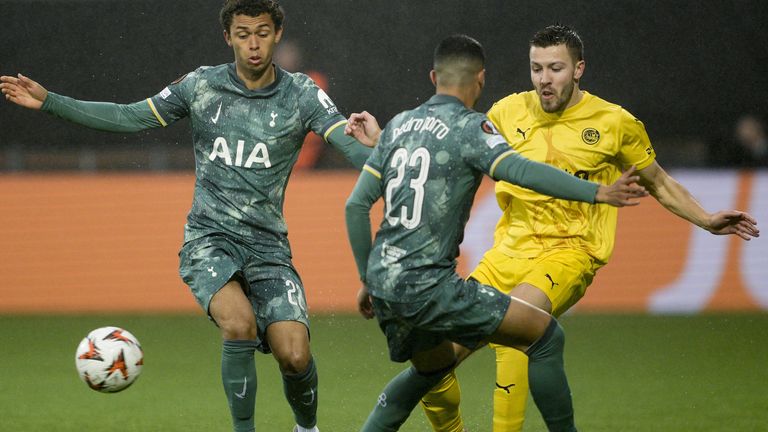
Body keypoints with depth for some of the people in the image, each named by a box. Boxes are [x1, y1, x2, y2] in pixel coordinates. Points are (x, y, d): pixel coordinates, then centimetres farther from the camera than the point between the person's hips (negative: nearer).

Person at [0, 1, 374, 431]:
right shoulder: (202, 85, 1)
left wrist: (373, 147, -40)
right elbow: (129, 117, 6)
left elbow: (352, 146, -15)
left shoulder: (301, 94, -3)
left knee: (294, 355, -13)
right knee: (240, 324, -29)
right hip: (209, 239, 0)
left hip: (268, 245, 0)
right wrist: (48, 101, 1)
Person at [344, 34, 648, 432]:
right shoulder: (470, 127, -6)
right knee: (546, 336, 0)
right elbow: (520, 170, -24)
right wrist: (597, 193, -28)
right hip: (427, 285, -8)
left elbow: (357, 204, 14)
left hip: (382, 281, 8)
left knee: (433, 367, 32)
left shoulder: (399, 125, 14)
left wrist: (367, 279, 22)